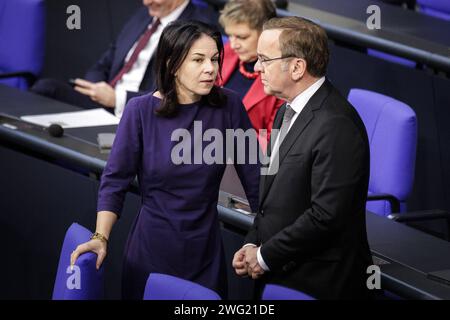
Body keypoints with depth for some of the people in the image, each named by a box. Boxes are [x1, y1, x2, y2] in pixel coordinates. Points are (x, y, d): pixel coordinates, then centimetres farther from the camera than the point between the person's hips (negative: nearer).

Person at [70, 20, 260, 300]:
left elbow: (253, 174, -1)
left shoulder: (228, 106, -6)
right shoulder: (141, 110, -10)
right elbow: (115, 180, -6)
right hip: (153, 247, -1)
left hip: (206, 248, 2)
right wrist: (101, 238, -15)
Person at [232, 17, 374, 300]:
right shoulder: (287, 112, 11)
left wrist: (265, 256, -14)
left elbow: (326, 215, -23)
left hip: (320, 283, -8)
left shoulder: (336, 125, -20)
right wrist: (252, 245, 4)